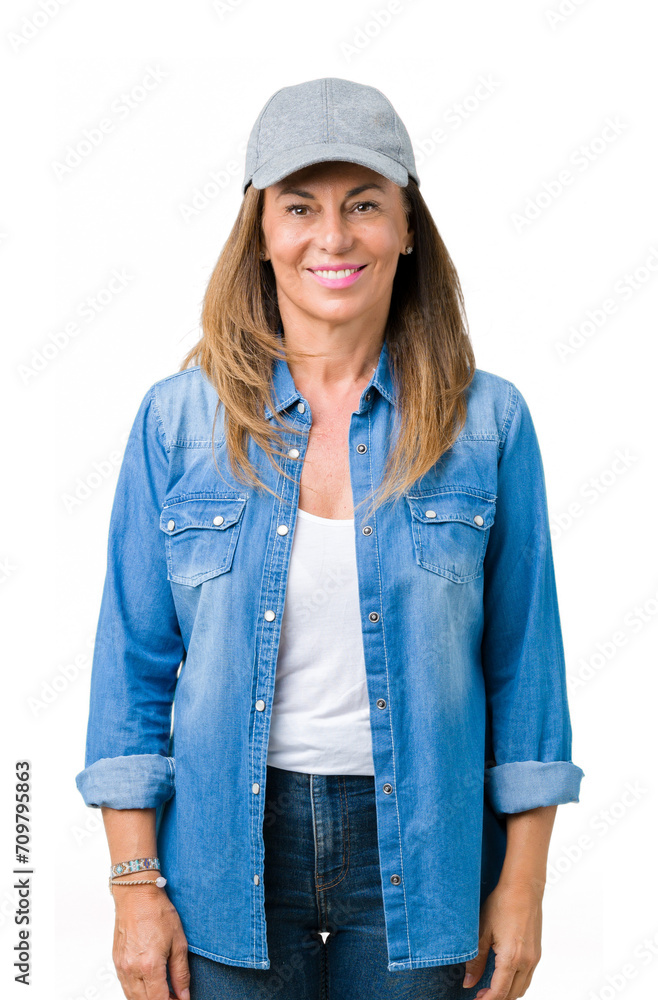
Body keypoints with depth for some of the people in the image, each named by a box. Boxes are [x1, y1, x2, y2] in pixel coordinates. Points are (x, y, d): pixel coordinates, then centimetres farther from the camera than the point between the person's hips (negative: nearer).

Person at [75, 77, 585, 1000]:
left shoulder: (487, 421, -4)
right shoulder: (179, 419, -4)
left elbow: (524, 660, 0)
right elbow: (134, 660, -1)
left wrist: (523, 886, 0)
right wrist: (136, 885, -3)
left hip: (419, 849, 0)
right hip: (232, 845, 0)